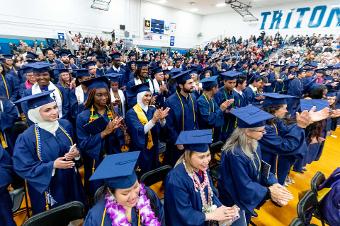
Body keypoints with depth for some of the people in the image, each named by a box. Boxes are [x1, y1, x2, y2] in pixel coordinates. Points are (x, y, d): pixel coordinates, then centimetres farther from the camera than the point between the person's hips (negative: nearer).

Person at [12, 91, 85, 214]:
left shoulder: (65, 125, -9)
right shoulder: (26, 137, -21)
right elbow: (23, 168, -15)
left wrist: (76, 153, -18)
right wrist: (53, 165, -25)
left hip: (71, 181, 4)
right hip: (47, 188, -4)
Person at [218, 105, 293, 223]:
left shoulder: (253, 144, -12)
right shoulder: (235, 154, -37)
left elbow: (261, 167, 0)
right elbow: (243, 187, -27)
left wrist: (273, 183, -14)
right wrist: (269, 192, -19)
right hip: (236, 199, -7)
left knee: (245, 221, 30)